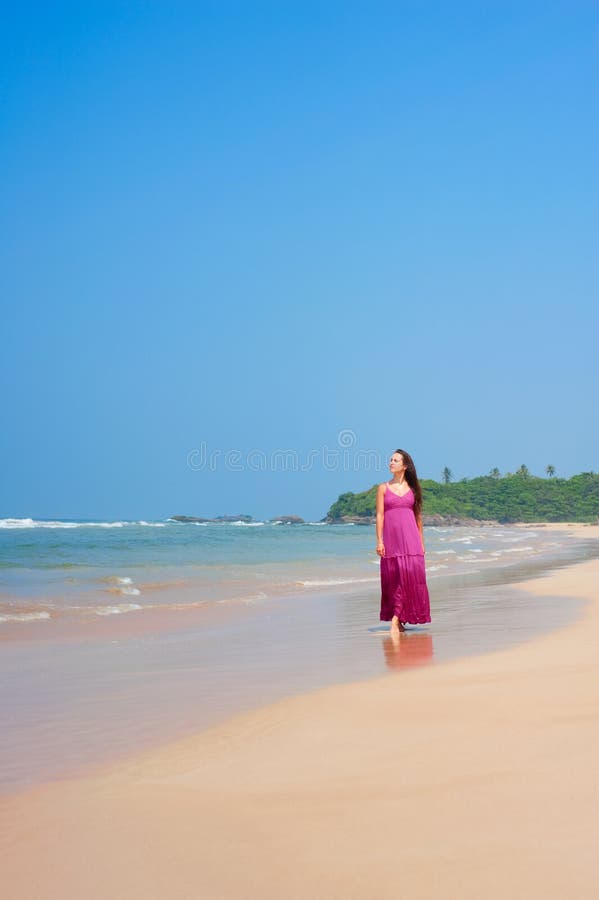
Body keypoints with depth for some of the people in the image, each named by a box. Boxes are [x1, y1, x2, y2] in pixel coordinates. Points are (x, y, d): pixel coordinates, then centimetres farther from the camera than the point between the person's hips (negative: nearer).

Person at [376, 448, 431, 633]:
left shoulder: (412, 489, 11)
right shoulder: (383, 488, 7)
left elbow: (418, 516, 13)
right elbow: (380, 515, 2)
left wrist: (421, 542, 10)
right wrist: (379, 540, -6)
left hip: (410, 538, 1)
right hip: (391, 539, -1)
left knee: (410, 575, -7)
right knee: (394, 578, -1)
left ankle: (396, 620, -4)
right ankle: (396, 620, 5)